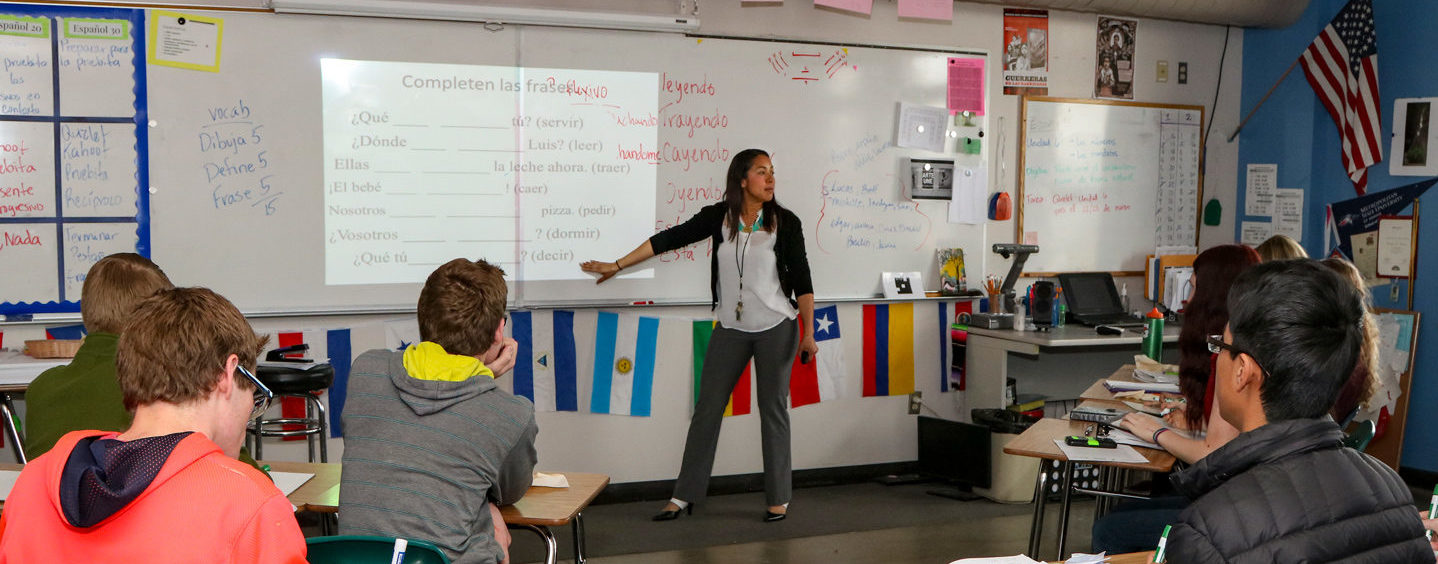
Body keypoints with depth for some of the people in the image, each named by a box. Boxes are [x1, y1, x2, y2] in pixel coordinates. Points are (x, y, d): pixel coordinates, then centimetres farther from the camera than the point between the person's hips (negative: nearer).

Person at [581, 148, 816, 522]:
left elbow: (801, 279, -4)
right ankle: (685, 496, 14)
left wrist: (808, 333, -6)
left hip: (776, 329, -2)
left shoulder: (785, 222, -6)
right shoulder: (718, 217, -3)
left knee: (773, 410, 4)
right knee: (707, 409, 5)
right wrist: (617, 266, -2)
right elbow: (670, 239, -1)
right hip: (731, 329, 2)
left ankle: (779, 499, 17)